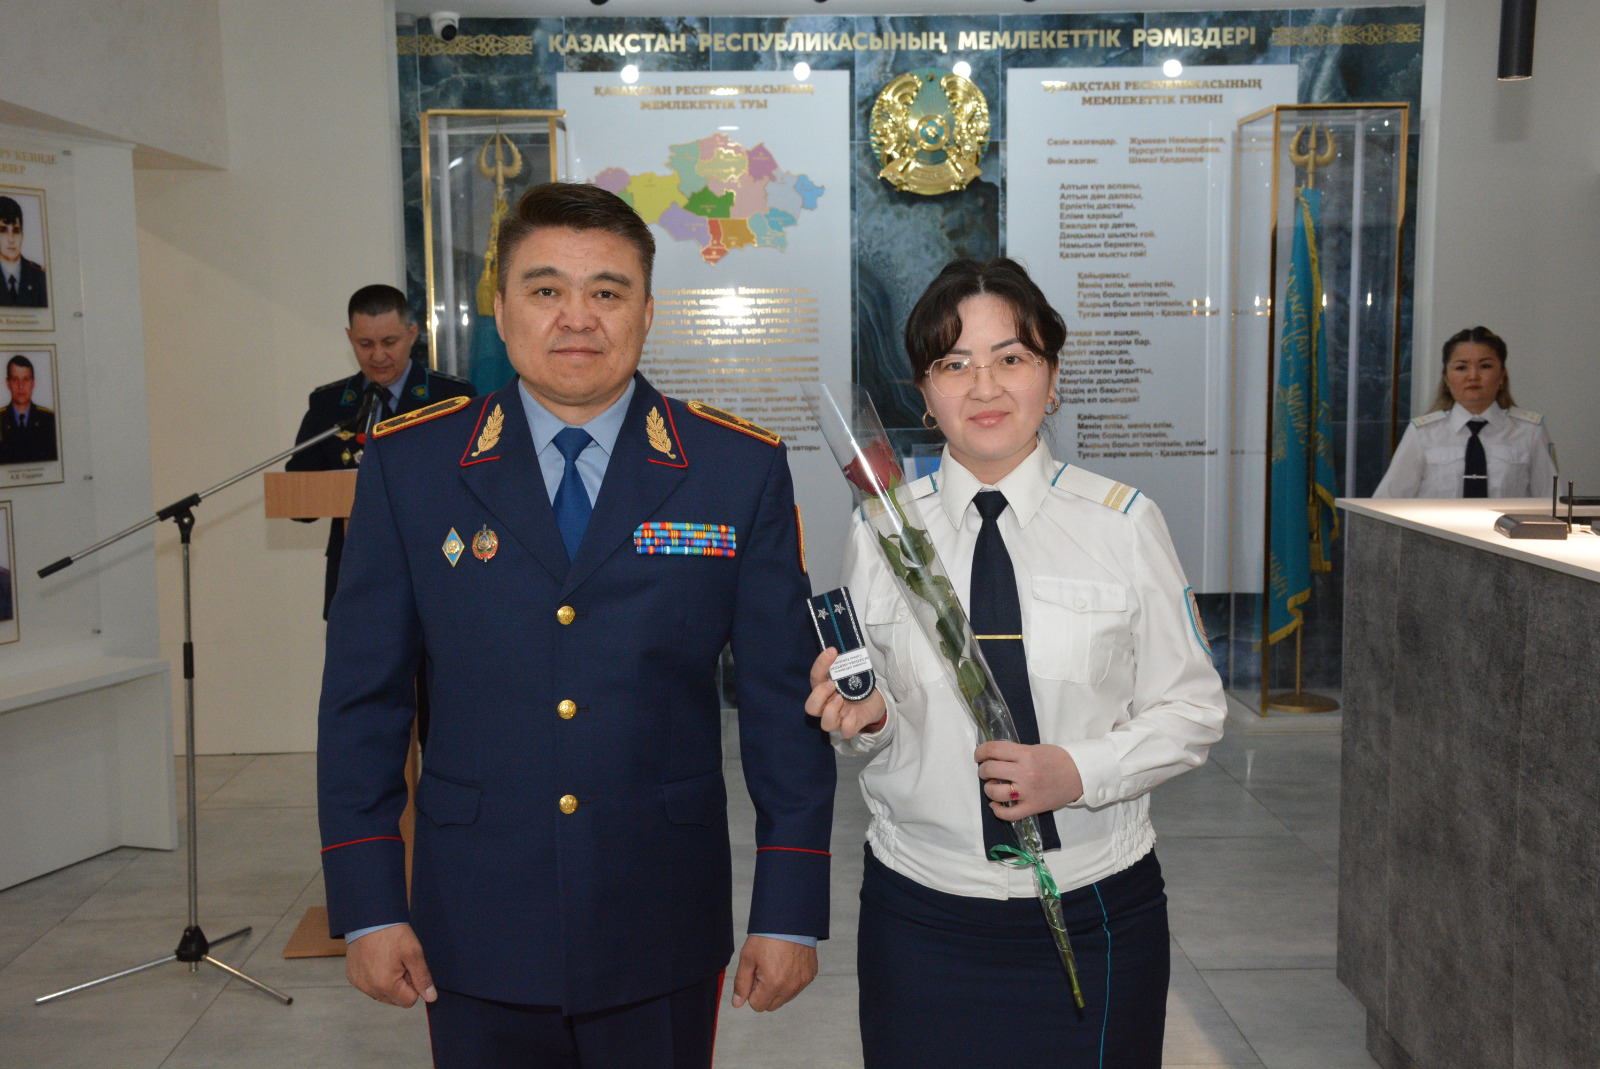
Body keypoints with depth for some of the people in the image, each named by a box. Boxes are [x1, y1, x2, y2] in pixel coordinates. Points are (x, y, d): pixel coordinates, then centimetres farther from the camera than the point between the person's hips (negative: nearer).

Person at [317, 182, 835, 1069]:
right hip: (475, 938, 1)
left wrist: (791, 909, -4)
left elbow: (782, 699, -3)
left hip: (663, 938, 0)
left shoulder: (741, 470, -5)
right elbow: (363, 696, 1)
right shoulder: (408, 465, -2)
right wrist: (366, 904, -1)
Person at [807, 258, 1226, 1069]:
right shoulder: (880, 530, 0)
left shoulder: (1124, 523, -4)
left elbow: (1192, 709, 0)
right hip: (922, 916, 1)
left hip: (1094, 913, 0)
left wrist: (1081, 772, -16)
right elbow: (872, 718, 7)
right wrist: (867, 718, -16)